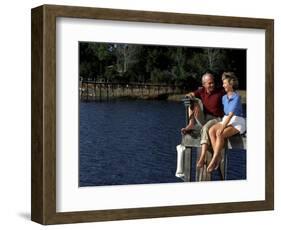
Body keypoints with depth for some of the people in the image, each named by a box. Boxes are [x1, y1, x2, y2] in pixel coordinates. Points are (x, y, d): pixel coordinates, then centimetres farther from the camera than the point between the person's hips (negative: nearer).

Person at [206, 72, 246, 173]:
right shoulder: (224, 97, 12)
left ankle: (213, 160, -30)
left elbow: (231, 114, -20)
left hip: (237, 123, -7)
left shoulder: (237, 97, -12)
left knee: (220, 134, -33)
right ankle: (218, 156, -27)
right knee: (211, 130, -24)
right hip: (225, 121, 7)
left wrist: (222, 128, -27)